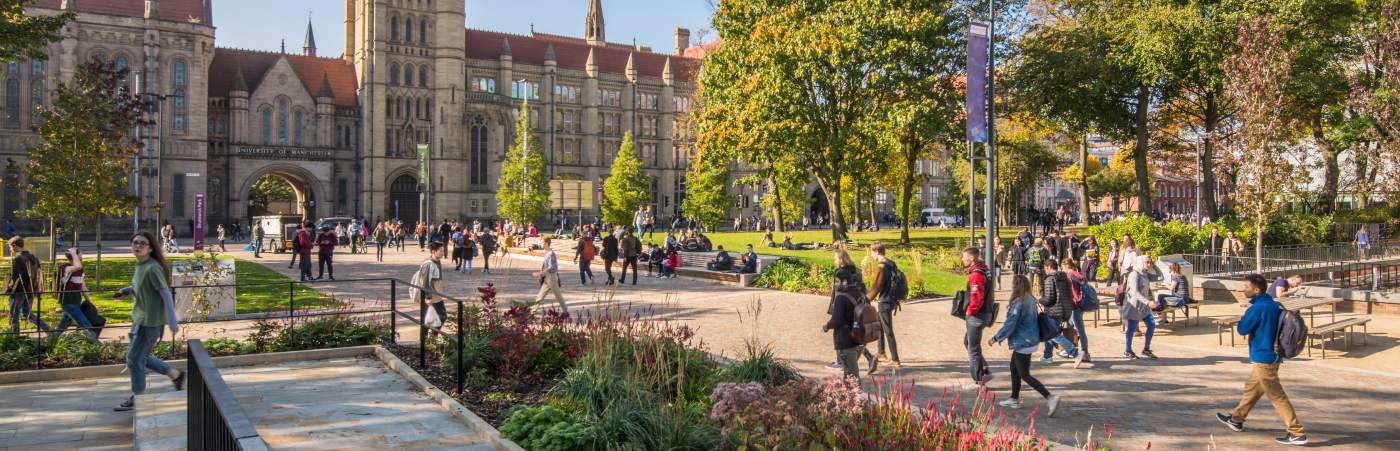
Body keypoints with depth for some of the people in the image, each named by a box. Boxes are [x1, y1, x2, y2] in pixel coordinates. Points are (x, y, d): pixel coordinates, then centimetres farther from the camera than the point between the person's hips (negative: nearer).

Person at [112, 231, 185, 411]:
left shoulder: (152, 268, -20)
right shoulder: (140, 266, 6)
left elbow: (166, 294, -21)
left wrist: (172, 321, -23)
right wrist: (127, 290, 7)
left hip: (150, 322, -9)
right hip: (139, 319, 9)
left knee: (134, 359, 2)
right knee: (141, 357, 17)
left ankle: (137, 398, 18)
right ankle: (175, 375, 30)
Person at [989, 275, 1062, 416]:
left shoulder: (1018, 303, -21)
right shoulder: (1030, 300, 5)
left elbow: (1009, 325, -19)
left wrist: (995, 338, -10)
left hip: (1022, 343, -9)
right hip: (1029, 340, 9)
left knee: (1025, 375, -3)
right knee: (1014, 368, 21)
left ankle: (1050, 397, -10)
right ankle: (1014, 399, 29)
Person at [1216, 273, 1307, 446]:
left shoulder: (1257, 308, -21)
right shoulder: (1274, 304, 5)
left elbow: (1242, 329, -15)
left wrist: (1243, 318, 2)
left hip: (1263, 358, -10)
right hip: (1272, 355, 10)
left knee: (1277, 397, -4)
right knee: (1251, 388, 21)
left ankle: (1298, 433, -2)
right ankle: (1236, 419, 35)